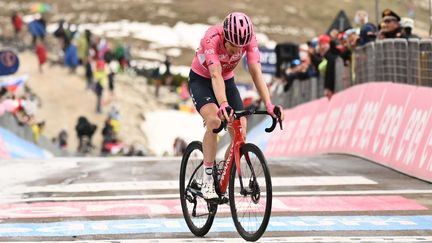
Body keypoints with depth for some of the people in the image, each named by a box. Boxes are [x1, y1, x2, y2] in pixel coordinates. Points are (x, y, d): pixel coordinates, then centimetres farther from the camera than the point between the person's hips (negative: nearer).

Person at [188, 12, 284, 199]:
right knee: (214, 120, -31)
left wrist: (269, 105, -43)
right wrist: (223, 106, -59)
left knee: (240, 134, -11)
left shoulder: (249, 39, -25)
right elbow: (216, 75, -44)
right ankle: (207, 180, -22)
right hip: (201, 80, -4)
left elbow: (256, 73, -30)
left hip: (228, 80, 4)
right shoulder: (212, 39, -35)